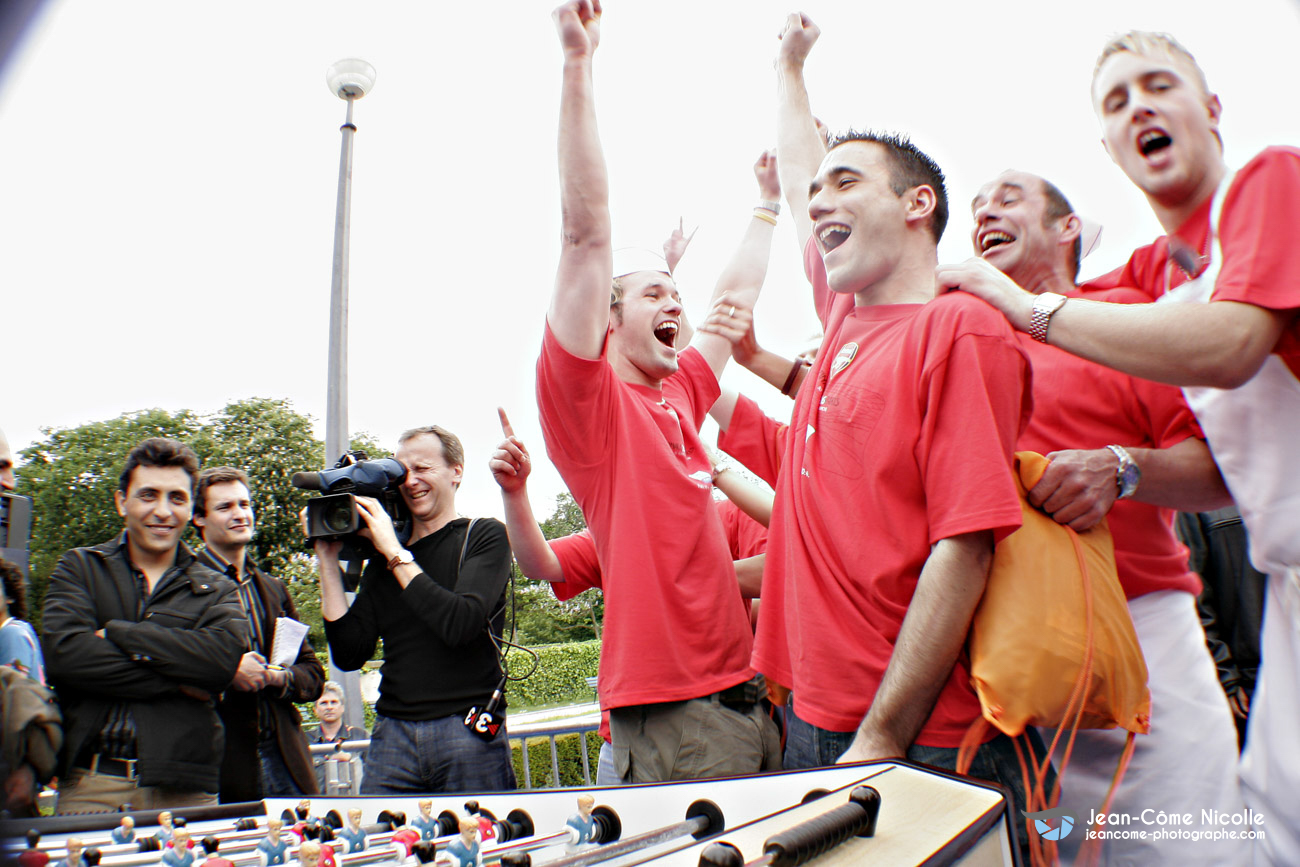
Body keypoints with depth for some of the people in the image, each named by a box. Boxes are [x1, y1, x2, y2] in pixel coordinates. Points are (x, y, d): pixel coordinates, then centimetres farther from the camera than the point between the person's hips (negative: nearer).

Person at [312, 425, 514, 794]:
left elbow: (460, 623, -16)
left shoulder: (484, 536, 1)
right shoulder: (382, 558, 14)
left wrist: (396, 554, -11)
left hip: (468, 730, -4)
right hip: (393, 732, 4)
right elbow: (349, 655, 6)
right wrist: (328, 560, 3)